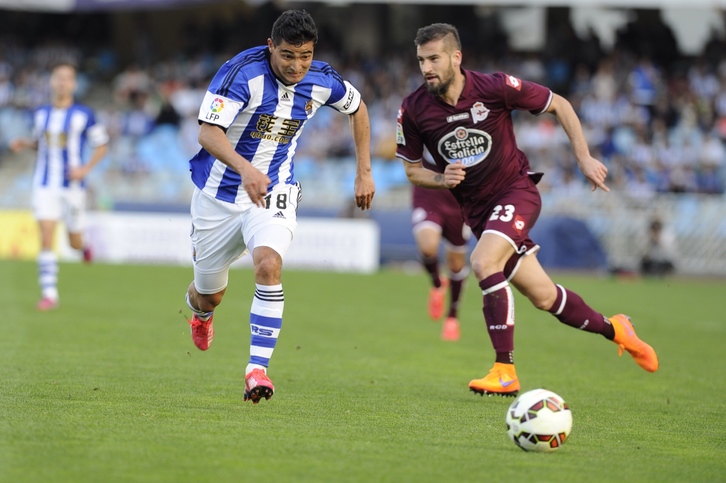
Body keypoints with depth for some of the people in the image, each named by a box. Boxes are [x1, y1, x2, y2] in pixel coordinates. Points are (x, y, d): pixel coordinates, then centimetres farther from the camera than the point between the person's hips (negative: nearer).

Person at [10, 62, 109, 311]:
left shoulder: (84, 114, -5)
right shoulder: (40, 113, 5)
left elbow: (101, 145, 1)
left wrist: (85, 168, -13)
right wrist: (24, 143, 0)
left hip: (72, 185, -1)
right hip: (44, 185, 2)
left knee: (75, 242, 8)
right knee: (46, 238, -12)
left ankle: (83, 245, 48)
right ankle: (49, 293, -10)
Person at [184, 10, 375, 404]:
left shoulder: (321, 81, -9)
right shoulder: (242, 72, -23)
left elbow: (357, 108, 14)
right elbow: (208, 132, -32)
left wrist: (364, 172, 11)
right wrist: (245, 168, -49)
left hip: (273, 194, 1)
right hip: (220, 192, -1)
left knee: (268, 267, -29)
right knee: (208, 295, 13)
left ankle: (257, 369, -26)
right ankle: (200, 312, 53)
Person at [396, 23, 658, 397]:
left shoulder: (494, 88, -18)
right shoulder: (413, 110, -9)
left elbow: (557, 104, -4)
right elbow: (412, 170, 4)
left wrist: (584, 158, -6)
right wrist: (441, 179, -17)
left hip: (516, 191, -4)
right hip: (476, 208, 4)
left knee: (483, 262, -30)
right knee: (543, 297, 6)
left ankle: (505, 371, -26)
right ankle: (612, 329, 33)